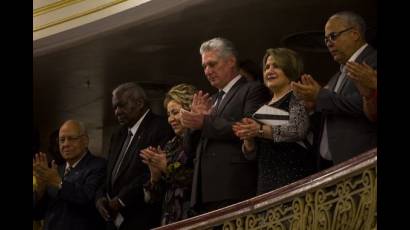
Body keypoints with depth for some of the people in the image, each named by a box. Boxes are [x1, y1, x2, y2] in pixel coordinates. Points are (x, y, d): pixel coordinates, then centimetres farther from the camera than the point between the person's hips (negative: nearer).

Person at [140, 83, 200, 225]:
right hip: (169, 219, 6)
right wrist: (155, 173, -5)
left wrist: (169, 168, -12)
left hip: (192, 218, -6)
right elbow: (154, 195, 14)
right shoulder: (171, 145, 14)